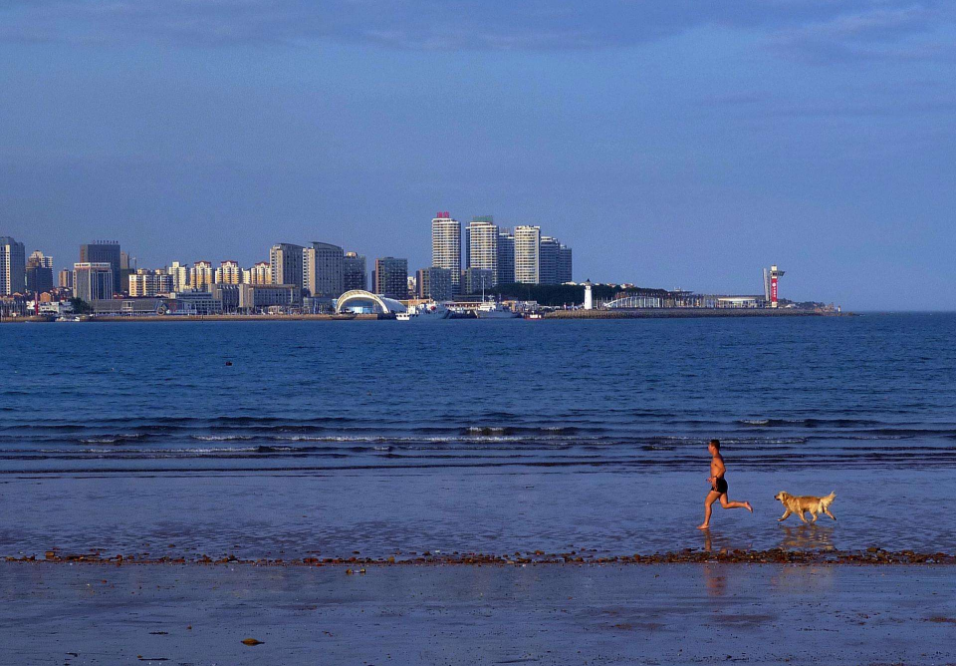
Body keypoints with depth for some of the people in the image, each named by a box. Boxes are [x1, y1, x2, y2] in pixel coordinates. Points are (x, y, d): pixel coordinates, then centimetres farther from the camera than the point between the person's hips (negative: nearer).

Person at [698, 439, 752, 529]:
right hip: (722, 483, 10)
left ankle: (706, 524, 2)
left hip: (718, 484, -10)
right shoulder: (718, 457, 16)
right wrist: (712, 477, 26)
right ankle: (744, 505, -2)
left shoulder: (716, 458, -15)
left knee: (707, 503, -1)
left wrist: (715, 478, -30)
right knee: (725, 505, 8)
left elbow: (723, 469, -27)